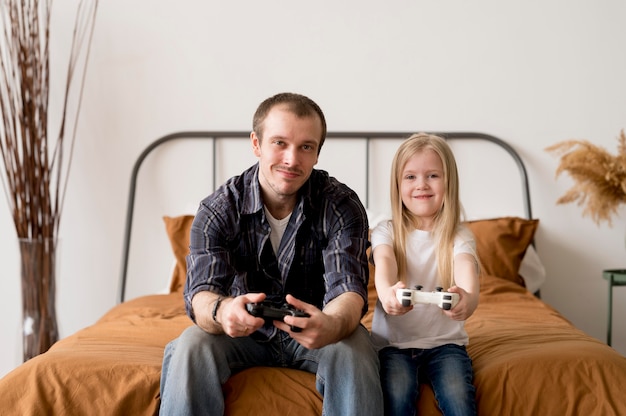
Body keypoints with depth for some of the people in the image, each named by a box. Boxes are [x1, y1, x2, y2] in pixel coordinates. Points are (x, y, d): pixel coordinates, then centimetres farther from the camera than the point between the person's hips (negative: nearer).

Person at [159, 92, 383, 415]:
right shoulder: (218, 209, -15)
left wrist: (333, 325, -54)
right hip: (247, 329, 1)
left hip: (314, 328, 0)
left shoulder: (341, 206, -16)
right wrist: (222, 311, -53)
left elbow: (348, 289, -27)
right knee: (190, 347, -29)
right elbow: (200, 295, -25)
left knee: (354, 352, -32)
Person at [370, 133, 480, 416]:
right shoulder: (387, 231, 1)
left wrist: (468, 297, -48)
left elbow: (465, 267, -22)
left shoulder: (459, 237, 0)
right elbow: (384, 262, -21)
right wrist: (387, 292, -47)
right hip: (394, 342, 0)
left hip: (444, 341, 0)